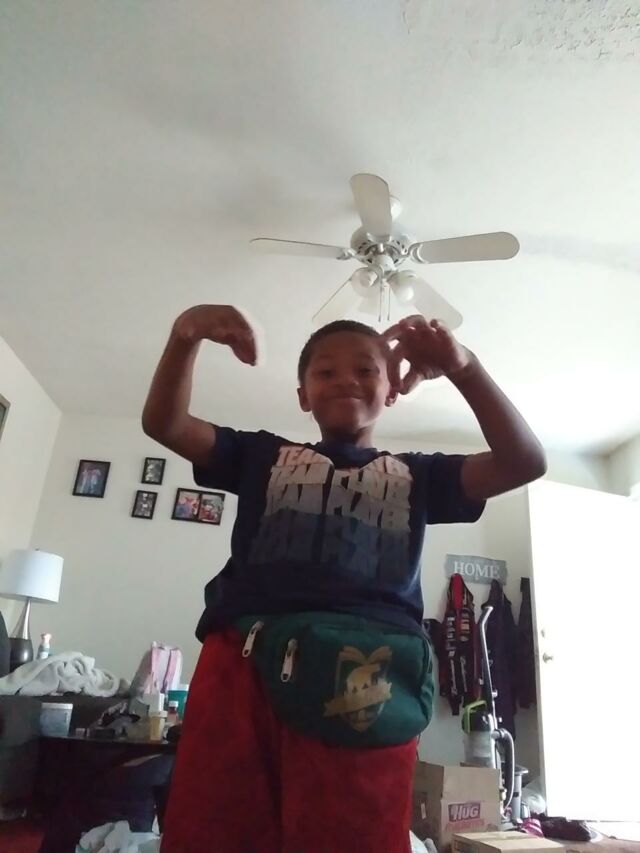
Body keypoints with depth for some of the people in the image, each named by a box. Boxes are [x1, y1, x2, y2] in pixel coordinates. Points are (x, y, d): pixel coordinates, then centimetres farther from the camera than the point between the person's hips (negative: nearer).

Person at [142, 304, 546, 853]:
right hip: (241, 663, 1)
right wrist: (185, 338, -4)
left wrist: (463, 367, -3)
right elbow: (163, 423, 14)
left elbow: (525, 462, 11)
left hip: (366, 676, 0)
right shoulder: (264, 455, 23)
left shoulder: (416, 475, 23)